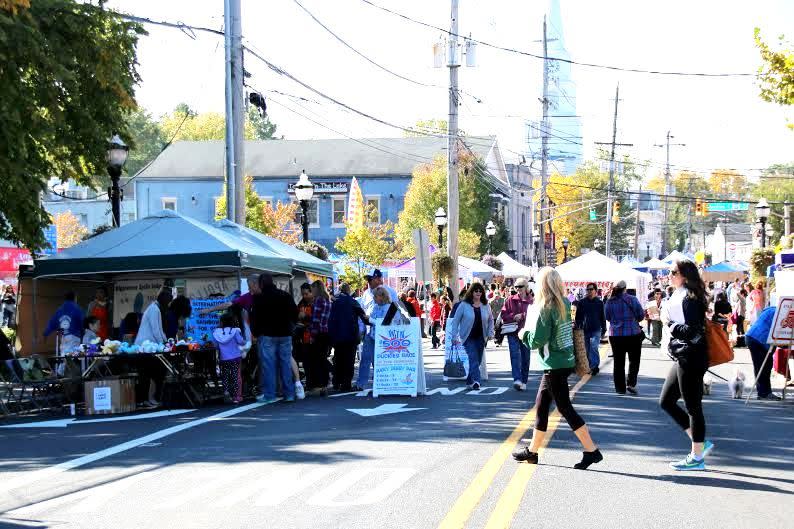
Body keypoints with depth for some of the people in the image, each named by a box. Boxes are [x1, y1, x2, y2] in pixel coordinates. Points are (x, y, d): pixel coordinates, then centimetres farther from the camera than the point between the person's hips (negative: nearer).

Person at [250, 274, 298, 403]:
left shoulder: (258, 298, -5)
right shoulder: (286, 296, 9)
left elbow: (254, 317, -6)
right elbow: (295, 313, 11)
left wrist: (255, 332, 6)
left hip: (266, 335, -4)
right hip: (285, 335, 4)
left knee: (268, 365, -3)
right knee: (286, 363, 7)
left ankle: (269, 395, -5)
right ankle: (289, 394, 8)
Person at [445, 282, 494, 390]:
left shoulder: (485, 306, 6)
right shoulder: (464, 305, -5)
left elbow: (490, 320, 16)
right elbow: (455, 320, -2)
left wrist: (490, 333, 4)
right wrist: (454, 336, -7)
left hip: (480, 337, 4)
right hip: (468, 337, -4)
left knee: (478, 360, 7)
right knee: (473, 359, -14)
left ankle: (469, 380, 22)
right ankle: (475, 381, -19)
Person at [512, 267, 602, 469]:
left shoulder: (545, 308, -17)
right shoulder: (565, 304, 6)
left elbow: (537, 340, -17)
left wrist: (524, 333, 2)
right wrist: (530, 331, 18)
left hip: (554, 365, -9)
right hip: (565, 360, 9)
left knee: (565, 408, -4)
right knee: (541, 405, 16)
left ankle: (592, 451, -6)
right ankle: (532, 450, 24)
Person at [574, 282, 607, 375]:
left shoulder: (600, 303, 5)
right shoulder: (581, 302, 4)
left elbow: (603, 317, 10)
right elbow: (578, 316, 7)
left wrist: (604, 329, 8)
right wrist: (577, 327, 2)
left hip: (596, 330, -2)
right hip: (584, 330, 2)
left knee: (594, 348, -14)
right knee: (586, 350, 6)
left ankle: (594, 366, -11)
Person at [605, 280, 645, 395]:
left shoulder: (609, 302, -3)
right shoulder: (632, 299, -10)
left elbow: (607, 317, 10)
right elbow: (641, 315, -2)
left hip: (615, 335, 2)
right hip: (633, 334, -2)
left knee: (619, 362, 9)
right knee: (634, 360, 10)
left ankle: (620, 388, 10)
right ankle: (631, 384, -4)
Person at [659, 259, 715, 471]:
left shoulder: (688, 298, -15)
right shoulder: (679, 296, 14)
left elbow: (692, 330, -22)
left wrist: (670, 325, -12)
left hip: (690, 358, -11)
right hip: (683, 358, 11)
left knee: (693, 407, -2)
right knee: (666, 401, 14)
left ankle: (697, 457, 6)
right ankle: (701, 443, 18)